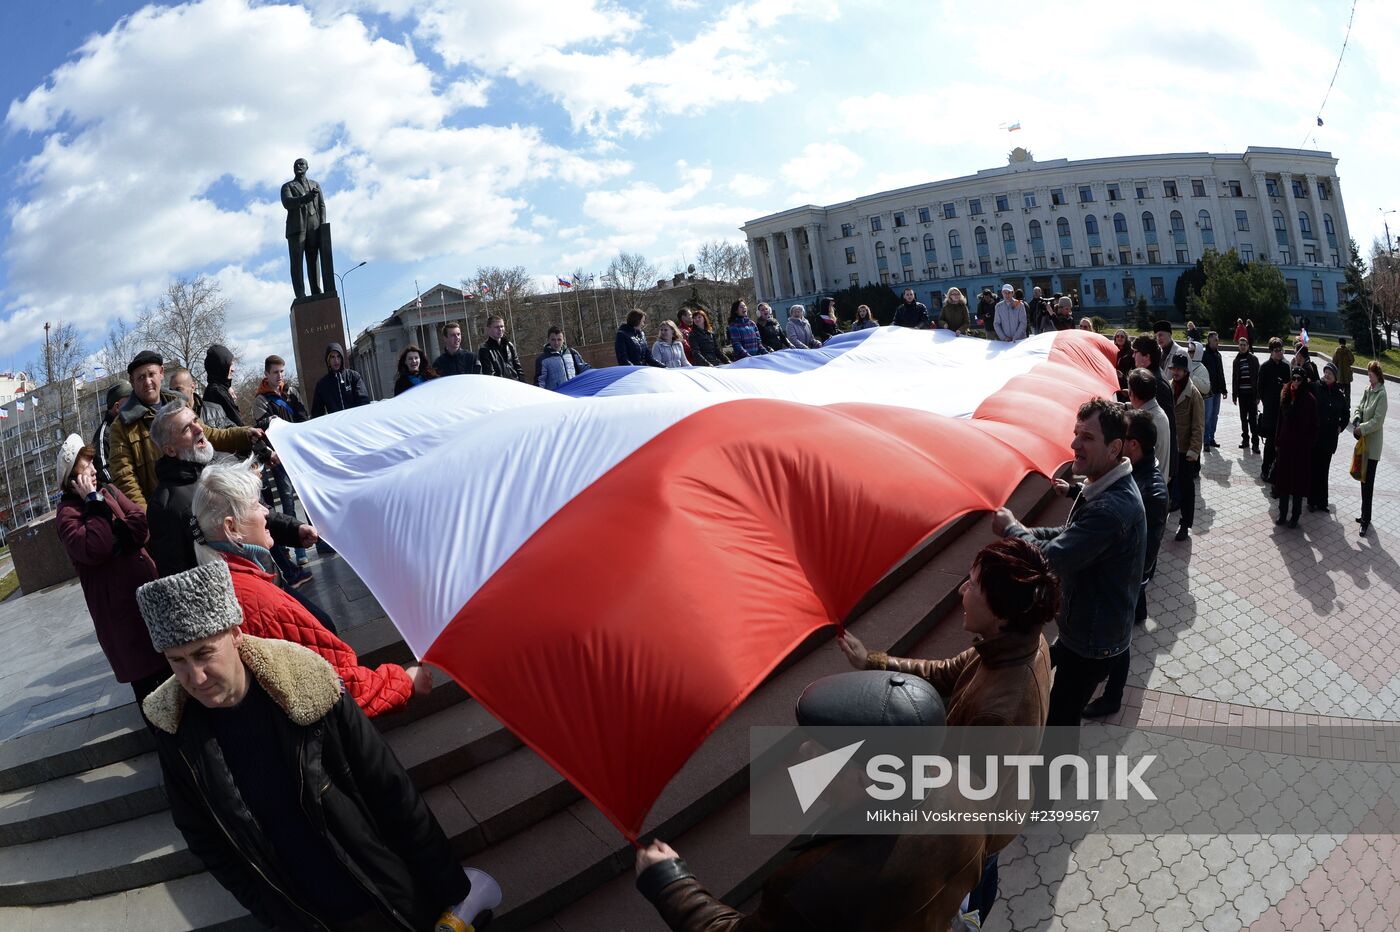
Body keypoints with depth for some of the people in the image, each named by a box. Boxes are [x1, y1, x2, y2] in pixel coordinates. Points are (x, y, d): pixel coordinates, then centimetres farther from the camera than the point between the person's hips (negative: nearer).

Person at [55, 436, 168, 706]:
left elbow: (140, 523, -1)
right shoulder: (67, 514, -9)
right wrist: (94, 503, -17)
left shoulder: (109, 492, 8)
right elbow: (94, 549, -25)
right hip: (115, 599, -5)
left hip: (146, 581, 5)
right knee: (140, 666, 5)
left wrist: (115, 540, -17)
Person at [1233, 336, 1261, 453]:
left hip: (1252, 393, -4)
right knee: (1243, 418, 11)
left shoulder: (1253, 359, -2)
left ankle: (1255, 443, -4)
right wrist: (1234, 395, 8)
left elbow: (1258, 377, -5)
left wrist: (1257, 395, -10)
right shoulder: (1237, 360, 9)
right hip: (1242, 393, 4)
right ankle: (1245, 440, 20)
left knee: (1253, 419, -5)